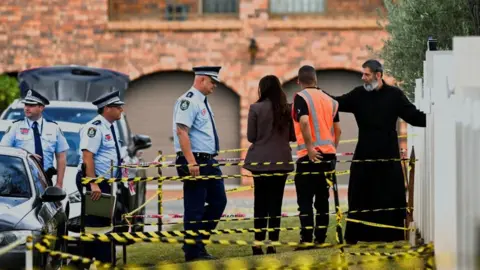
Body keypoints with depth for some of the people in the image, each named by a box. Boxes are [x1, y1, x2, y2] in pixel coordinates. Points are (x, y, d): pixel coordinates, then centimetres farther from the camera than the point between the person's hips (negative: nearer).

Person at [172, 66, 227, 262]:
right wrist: (191, 162, -27)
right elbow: (182, 131, -22)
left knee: (218, 201, 10)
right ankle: (194, 252, 4)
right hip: (195, 161, -10)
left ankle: (197, 243, 18)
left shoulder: (203, 102, 16)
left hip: (209, 161, 10)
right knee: (195, 208, -3)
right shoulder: (188, 101, -14)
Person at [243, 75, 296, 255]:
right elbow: (293, 136, 5)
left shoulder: (256, 108, -9)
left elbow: (251, 136, -5)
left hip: (261, 161, -2)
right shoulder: (287, 110, -1)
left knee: (260, 203, 6)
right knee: (276, 202, 5)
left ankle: (258, 245, 5)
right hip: (281, 161, 2)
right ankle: (273, 245, 3)